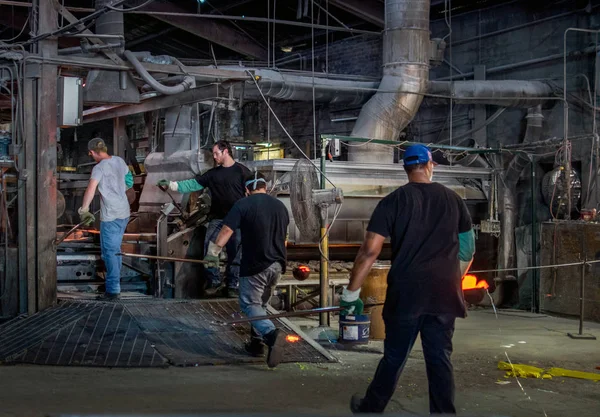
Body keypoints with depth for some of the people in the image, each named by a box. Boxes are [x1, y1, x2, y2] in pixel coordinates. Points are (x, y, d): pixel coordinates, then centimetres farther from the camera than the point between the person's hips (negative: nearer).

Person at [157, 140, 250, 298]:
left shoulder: (241, 171, 0)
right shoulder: (212, 173, 13)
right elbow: (193, 184, 9)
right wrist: (171, 184, 0)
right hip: (216, 218, 4)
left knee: (235, 253, 0)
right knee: (209, 249, -4)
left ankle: (232, 285, 9)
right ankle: (213, 281, 9)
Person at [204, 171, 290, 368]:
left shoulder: (242, 205, -8)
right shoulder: (280, 206, 11)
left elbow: (226, 231, -14)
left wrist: (213, 252, -4)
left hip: (254, 265, -6)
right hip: (277, 265, 6)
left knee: (250, 304, 0)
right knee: (261, 303, 22)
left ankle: (272, 334, -26)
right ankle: (257, 343, 21)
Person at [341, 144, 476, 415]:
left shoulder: (393, 201, -4)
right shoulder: (453, 200, 7)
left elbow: (370, 251, -10)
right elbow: (467, 249, 15)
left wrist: (351, 292, -4)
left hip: (406, 293, -2)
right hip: (445, 294, 2)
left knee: (394, 358, 10)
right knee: (440, 359, 7)